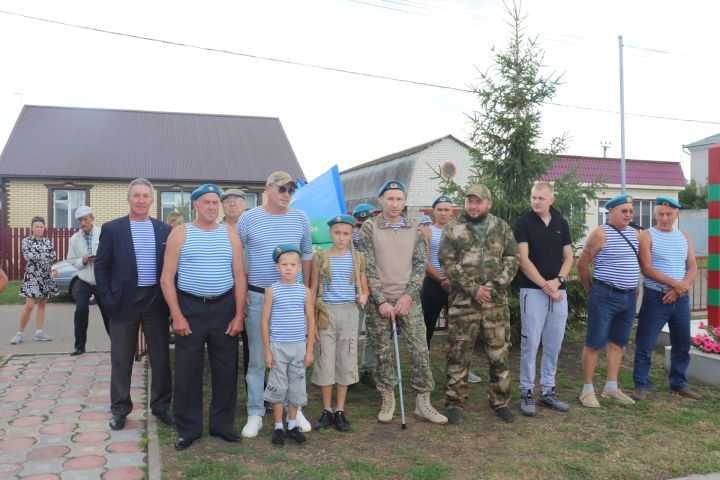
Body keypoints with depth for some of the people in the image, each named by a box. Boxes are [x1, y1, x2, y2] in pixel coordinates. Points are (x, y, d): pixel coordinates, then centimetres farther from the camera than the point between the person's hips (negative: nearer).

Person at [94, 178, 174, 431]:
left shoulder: (165, 230, 5)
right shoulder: (112, 228, 0)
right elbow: (101, 266, 0)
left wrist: (169, 299, 0)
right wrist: (107, 299, -7)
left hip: (156, 301, 2)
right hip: (124, 302, -1)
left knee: (161, 357, 8)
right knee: (121, 360, 8)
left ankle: (161, 405, 23)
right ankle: (120, 409, 22)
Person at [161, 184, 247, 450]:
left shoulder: (230, 234, 6)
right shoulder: (180, 233, 0)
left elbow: (239, 276, 5)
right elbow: (167, 278, -3)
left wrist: (239, 315, -2)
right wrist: (176, 316, -10)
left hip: (224, 308, 2)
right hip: (189, 308, -2)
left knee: (226, 370, 8)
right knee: (187, 371, 3)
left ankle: (222, 424, 23)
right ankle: (188, 429, 18)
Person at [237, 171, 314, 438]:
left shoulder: (300, 218, 3)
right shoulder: (248, 218, -3)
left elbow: (307, 255, 13)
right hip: (258, 297, -2)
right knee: (257, 359, 6)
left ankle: (295, 408, 26)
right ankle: (255, 414, 18)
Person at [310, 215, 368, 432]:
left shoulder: (357, 258, 3)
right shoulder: (320, 257, -1)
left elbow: (364, 286, 11)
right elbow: (313, 289, 2)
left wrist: (363, 297, -12)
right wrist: (311, 318, -4)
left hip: (349, 312, 1)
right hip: (326, 312, -1)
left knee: (346, 360, 6)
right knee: (325, 360, 3)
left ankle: (340, 411, 19)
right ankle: (327, 410, 17)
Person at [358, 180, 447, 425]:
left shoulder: (415, 229, 6)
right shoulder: (370, 228, -1)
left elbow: (420, 264, 3)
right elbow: (368, 267, -5)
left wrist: (408, 295, -9)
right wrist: (381, 301, -11)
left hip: (408, 299, 2)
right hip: (379, 300, -1)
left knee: (420, 350, -1)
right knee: (383, 352, 5)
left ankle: (423, 402, 12)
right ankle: (388, 400, 20)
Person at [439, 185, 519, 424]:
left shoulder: (502, 227, 9)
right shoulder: (452, 228, 1)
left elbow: (512, 258, 4)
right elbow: (448, 262, -6)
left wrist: (494, 285, -10)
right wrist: (472, 288, -14)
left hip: (496, 302, 3)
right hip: (463, 302, -2)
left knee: (500, 354, 9)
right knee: (458, 355, 3)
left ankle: (500, 402, 25)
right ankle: (455, 404, 15)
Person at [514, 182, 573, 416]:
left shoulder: (561, 223, 10)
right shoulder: (524, 222, -3)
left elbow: (568, 257, 9)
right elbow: (523, 259, -9)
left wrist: (557, 281, -8)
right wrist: (545, 286, -13)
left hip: (558, 291, 5)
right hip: (533, 290, -4)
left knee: (554, 344, 8)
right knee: (531, 342, -4)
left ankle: (548, 390, 19)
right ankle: (527, 392, 6)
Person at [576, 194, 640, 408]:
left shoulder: (634, 233, 10)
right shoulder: (601, 233, -11)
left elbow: (636, 263, 20)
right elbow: (582, 264, -8)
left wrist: (634, 291, 14)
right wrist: (591, 291, 2)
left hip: (628, 296, 7)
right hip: (605, 296, -7)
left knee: (618, 342, 13)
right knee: (594, 343, -1)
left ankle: (611, 387, 23)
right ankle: (587, 389, 7)